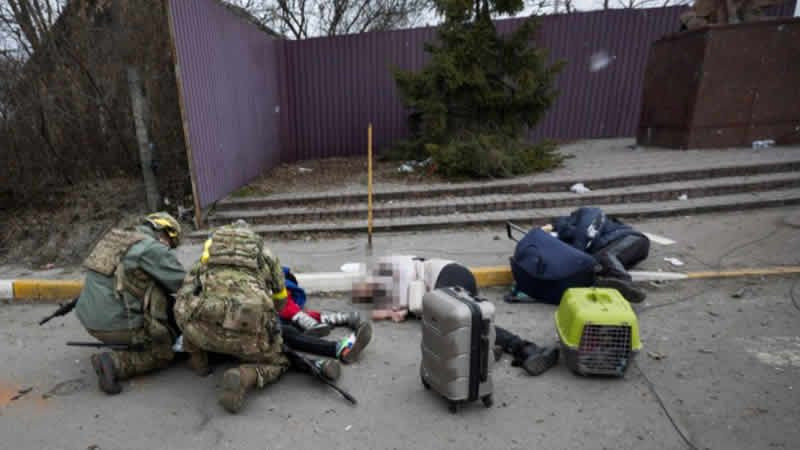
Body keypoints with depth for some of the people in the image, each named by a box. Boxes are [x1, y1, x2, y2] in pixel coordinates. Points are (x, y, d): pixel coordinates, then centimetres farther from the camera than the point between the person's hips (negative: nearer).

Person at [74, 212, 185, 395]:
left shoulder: (116, 238, 12)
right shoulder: (152, 248, -13)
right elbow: (183, 282, -15)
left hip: (89, 319, 8)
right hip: (116, 325, -8)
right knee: (163, 354, 10)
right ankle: (116, 362, -10)